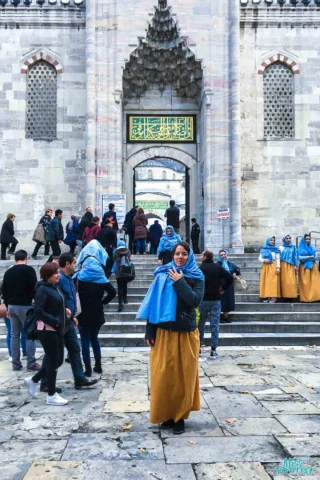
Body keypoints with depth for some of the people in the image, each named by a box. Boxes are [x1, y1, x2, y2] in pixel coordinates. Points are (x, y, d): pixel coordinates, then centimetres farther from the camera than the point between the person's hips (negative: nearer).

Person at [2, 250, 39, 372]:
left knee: (14, 335, 10)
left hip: (12, 306, 6)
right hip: (25, 306, -6)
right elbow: (34, 288, -14)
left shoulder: (8, 272, 10)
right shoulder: (29, 270, -9)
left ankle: (16, 363, 12)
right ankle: (31, 363, -1)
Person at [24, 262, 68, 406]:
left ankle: (33, 380, 31)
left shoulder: (55, 287, 10)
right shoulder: (43, 289, -16)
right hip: (47, 330, -9)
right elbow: (38, 311, -21)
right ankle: (51, 396, 14)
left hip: (56, 330, 9)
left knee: (58, 360, 14)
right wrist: (55, 322, -19)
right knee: (53, 361, 0)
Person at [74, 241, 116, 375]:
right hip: (96, 313, 2)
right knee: (94, 338, 17)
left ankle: (88, 368, 4)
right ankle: (98, 366, 20)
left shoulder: (79, 277, -5)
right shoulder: (101, 277, -3)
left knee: (85, 340, 4)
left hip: (82, 313, -2)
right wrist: (103, 302, 0)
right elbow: (113, 292, -9)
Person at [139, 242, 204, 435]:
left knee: (184, 375, 6)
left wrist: (179, 282, -16)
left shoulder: (197, 278, 0)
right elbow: (153, 303, 0)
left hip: (186, 334, 0)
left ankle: (180, 416, 20)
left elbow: (195, 300, -16)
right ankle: (166, 414, 20)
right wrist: (150, 332, -3)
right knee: (163, 375, 4)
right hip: (164, 333, 0)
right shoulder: (163, 275, 1)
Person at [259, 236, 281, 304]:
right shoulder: (263, 249, 12)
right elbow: (259, 258, 10)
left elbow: (278, 259, -1)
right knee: (266, 282, 1)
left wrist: (278, 267, -11)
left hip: (273, 267, -4)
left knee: (273, 282, -10)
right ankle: (268, 297, 4)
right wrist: (264, 260, -10)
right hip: (265, 267, 4)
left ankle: (273, 297, -12)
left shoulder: (276, 249, 5)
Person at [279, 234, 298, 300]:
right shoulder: (281, 247, 10)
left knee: (292, 280, -7)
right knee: (284, 280, -7)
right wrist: (278, 266, -2)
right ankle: (285, 295, -5)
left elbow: (295, 257, 8)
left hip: (291, 266, 1)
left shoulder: (293, 247, 13)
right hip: (284, 265, -1)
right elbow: (278, 257, 7)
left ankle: (291, 295, -3)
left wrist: (296, 265, -2)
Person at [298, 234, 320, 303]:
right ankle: (306, 298, -5)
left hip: (313, 266, 4)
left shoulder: (312, 248, 14)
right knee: (306, 283, -6)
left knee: (314, 282, -4)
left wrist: (306, 258, -10)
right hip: (304, 267, -4)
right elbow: (300, 257, -9)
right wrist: (309, 257, -11)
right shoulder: (300, 249, 1)